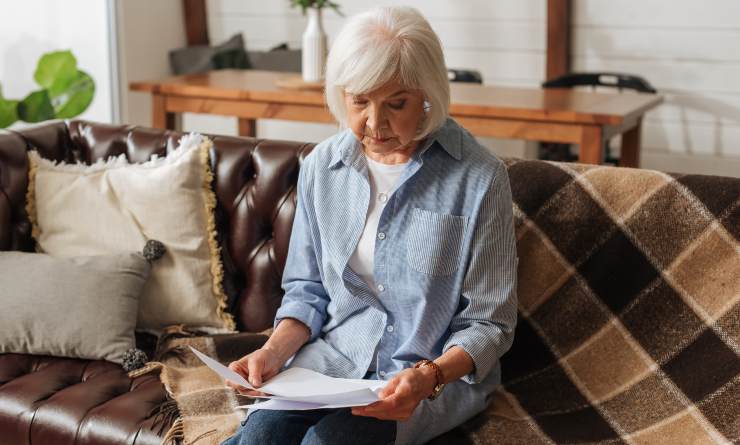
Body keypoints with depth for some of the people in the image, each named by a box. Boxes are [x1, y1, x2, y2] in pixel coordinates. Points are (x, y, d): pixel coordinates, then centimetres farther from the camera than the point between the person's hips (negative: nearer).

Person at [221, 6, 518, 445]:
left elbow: (488, 323, -8)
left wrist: (430, 376, -26)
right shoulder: (321, 165, 1)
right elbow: (307, 289, 10)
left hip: (444, 370, -3)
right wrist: (275, 350, -9)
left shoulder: (479, 177, -13)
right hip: (334, 354, 3)